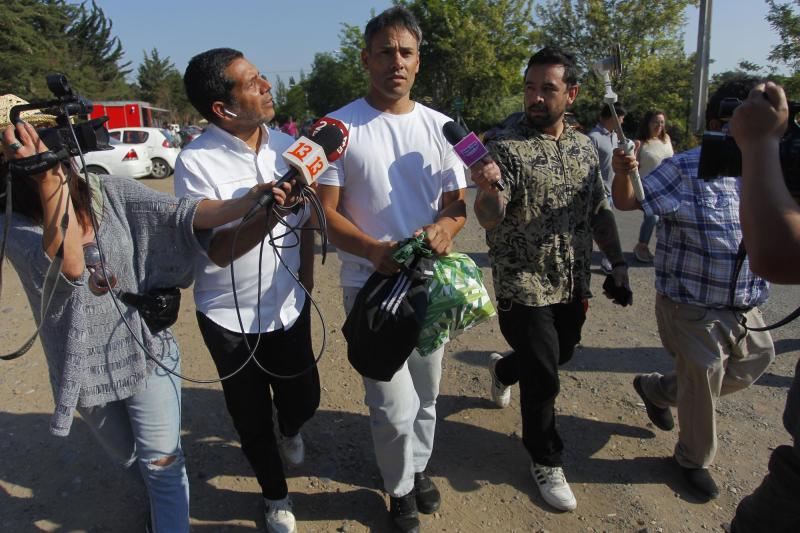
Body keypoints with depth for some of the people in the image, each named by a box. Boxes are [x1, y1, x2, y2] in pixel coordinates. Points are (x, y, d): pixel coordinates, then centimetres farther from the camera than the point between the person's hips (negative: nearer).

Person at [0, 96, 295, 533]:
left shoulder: (112, 193, -10)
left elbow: (181, 214, -21)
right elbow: (68, 266, -35)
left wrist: (247, 202, -37)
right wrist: (49, 179, -43)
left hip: (146, 351, -1)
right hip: (87, 369, 1)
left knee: (161, 461, -1)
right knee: (129, 459, 24)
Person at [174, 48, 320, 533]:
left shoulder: (287, 146, -4)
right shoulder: (196, 162, -17)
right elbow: (219, 250, -21)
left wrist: (305, 281, 7)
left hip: (288, 307, 3)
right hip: (229, 316, -3)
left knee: (304, 398, 13)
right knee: (252, 418, 14)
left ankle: (290, 431, 53)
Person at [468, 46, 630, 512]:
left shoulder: (585, 147, 5)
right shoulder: (506, 146, -14)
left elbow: (601, 212, 14)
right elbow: (489, 219, -25)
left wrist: (618, 262, 9)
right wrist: (488, 190, -46)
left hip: (573, 285, 6)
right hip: (525, 287, -6)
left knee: (561, 355, 23)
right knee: (543, 378, 3)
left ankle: (504, 369, 53)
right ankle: (547, 461, 26)